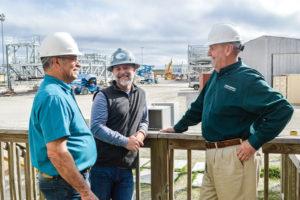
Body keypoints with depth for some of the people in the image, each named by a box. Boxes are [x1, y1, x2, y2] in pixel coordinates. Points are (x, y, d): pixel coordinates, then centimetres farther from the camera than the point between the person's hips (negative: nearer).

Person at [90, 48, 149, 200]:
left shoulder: (140, 95, 11)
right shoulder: (104, 96, -9)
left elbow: (144, 120, 22)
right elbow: (96, 128, -17)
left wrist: (141, 133, -1)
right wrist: (125, 141, -18)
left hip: (126, 167, 5)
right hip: (102, 166, -5)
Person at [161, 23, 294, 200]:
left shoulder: (247, 79, -15)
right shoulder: (216, 76, 12)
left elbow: (283, 109, -20)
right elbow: (199, 106, 24)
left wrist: (254, 142, -18)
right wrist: (178, 128, 29)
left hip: (234, 157, -9)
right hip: (212, 155, 9)